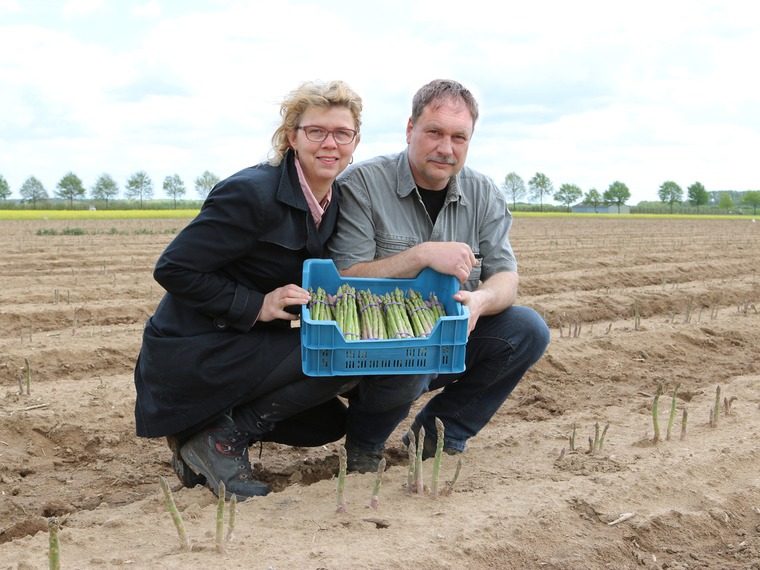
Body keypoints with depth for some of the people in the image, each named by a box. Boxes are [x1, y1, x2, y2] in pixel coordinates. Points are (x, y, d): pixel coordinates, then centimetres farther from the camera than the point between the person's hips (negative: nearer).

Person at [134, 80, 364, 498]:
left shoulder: (333, 201, 5)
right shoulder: (253, 193, -21)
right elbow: (173, 269, -20)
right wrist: (257, 305, -23)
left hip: (240, 348, 9)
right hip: (191, 353, -9)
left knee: (329, 423, 13)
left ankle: (202, 432, 14)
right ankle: (224, 437, -10)